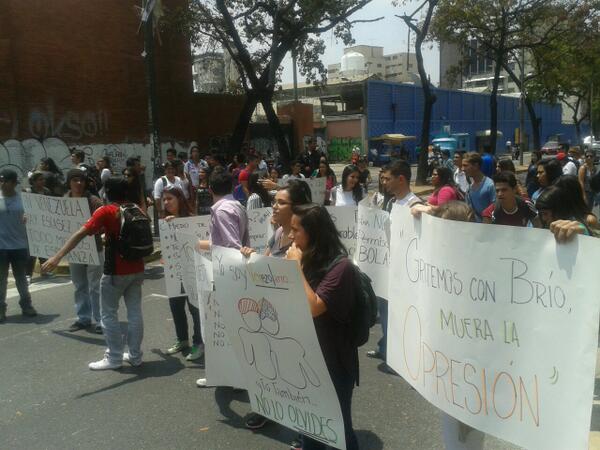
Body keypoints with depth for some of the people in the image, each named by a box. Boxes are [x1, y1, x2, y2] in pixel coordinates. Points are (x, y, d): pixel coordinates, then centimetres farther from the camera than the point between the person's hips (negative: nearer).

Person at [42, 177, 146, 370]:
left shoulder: (105, 212, -11)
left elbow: (81, 234, -21)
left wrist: (57, 257, -25)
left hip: (116, 271, -6)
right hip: (137, 269, 6)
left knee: (109, 314, 6)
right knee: (135, 312, 11)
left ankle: (114, 358, 10)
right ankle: (135, 355, 18)